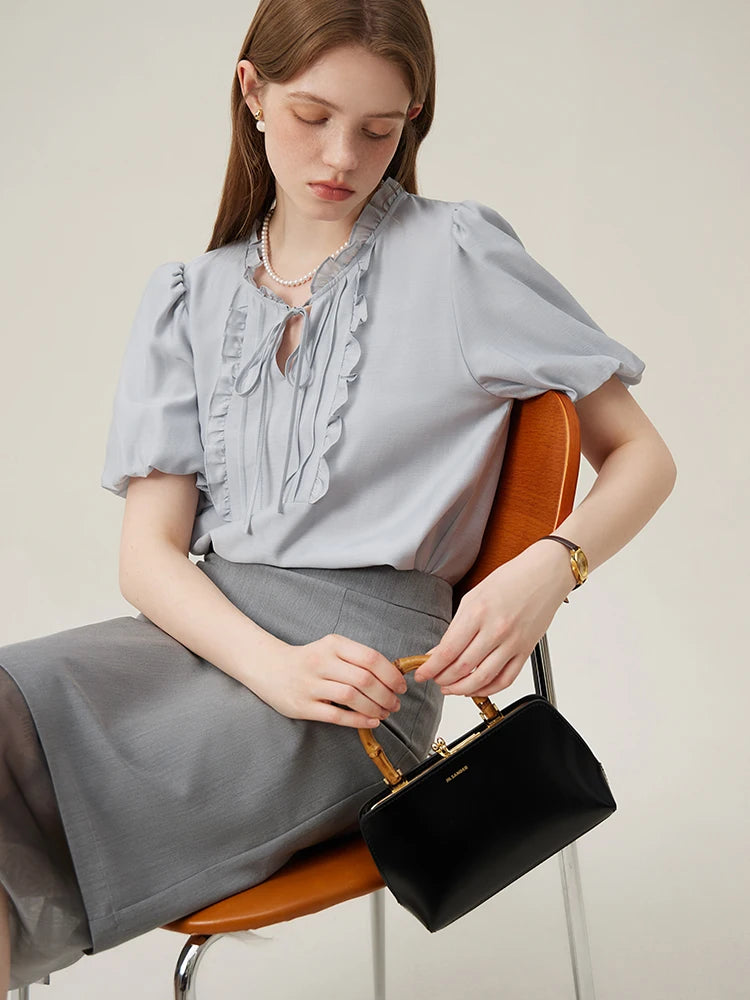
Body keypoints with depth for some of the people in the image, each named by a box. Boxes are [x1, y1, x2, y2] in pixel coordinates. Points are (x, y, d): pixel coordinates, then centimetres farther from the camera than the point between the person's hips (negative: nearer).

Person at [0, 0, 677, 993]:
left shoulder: (462, 253, 5)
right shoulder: (186, 300, 14)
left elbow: (641, 454, 8)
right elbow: (149, 551, 5)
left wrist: (547, 568, -13)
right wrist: (272, 664, -15)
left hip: (364, 642, -4)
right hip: (205, 623, 4)